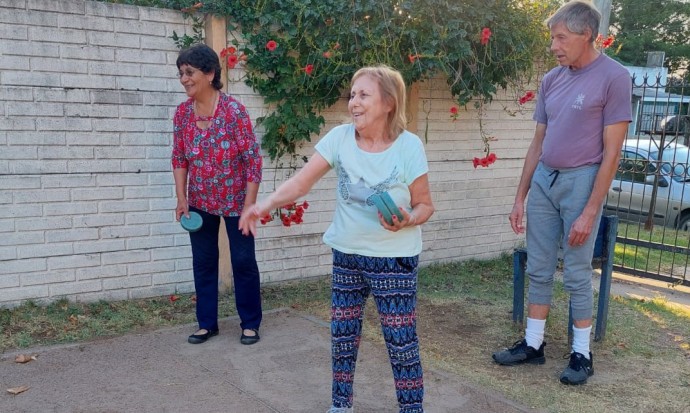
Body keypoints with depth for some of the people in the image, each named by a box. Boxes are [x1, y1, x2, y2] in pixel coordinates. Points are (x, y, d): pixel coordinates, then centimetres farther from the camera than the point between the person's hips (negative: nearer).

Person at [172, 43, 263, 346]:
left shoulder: (233, 110, -19)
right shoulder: (183, 112, -4)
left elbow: (253, 158, -17)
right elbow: (179, 158, 5)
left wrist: (249, 205, -18)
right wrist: (181, 200, -2)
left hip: (234, 200, -4)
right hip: (200, 202, 4)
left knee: (243, 261, 5)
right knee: (203, 262, 11)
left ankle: (250, 323, 21)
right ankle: (207, 323, 25)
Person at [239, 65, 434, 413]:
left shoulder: (409, 146, -14)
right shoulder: (339, 137, -7)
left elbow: (425, 206, -5)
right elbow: (301, 182, -11)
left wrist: (407, 220, -27)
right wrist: (266, 204, -28)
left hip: (394, 260, -3)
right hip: (347, 256, 4)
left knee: (401, 344, 1)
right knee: (342, 338, 14)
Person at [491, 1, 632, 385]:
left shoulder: (614, 77, -9)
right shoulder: (552, 79, 9)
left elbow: (611, 152, -11)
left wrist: (590, 212, -14)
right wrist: (520, 197, 12)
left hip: (581, 181, -5)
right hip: (543, 180, 6)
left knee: (577, 274, 4)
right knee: (539, 270, 11)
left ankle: (582, 352, 19)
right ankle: (533, 343, 23)